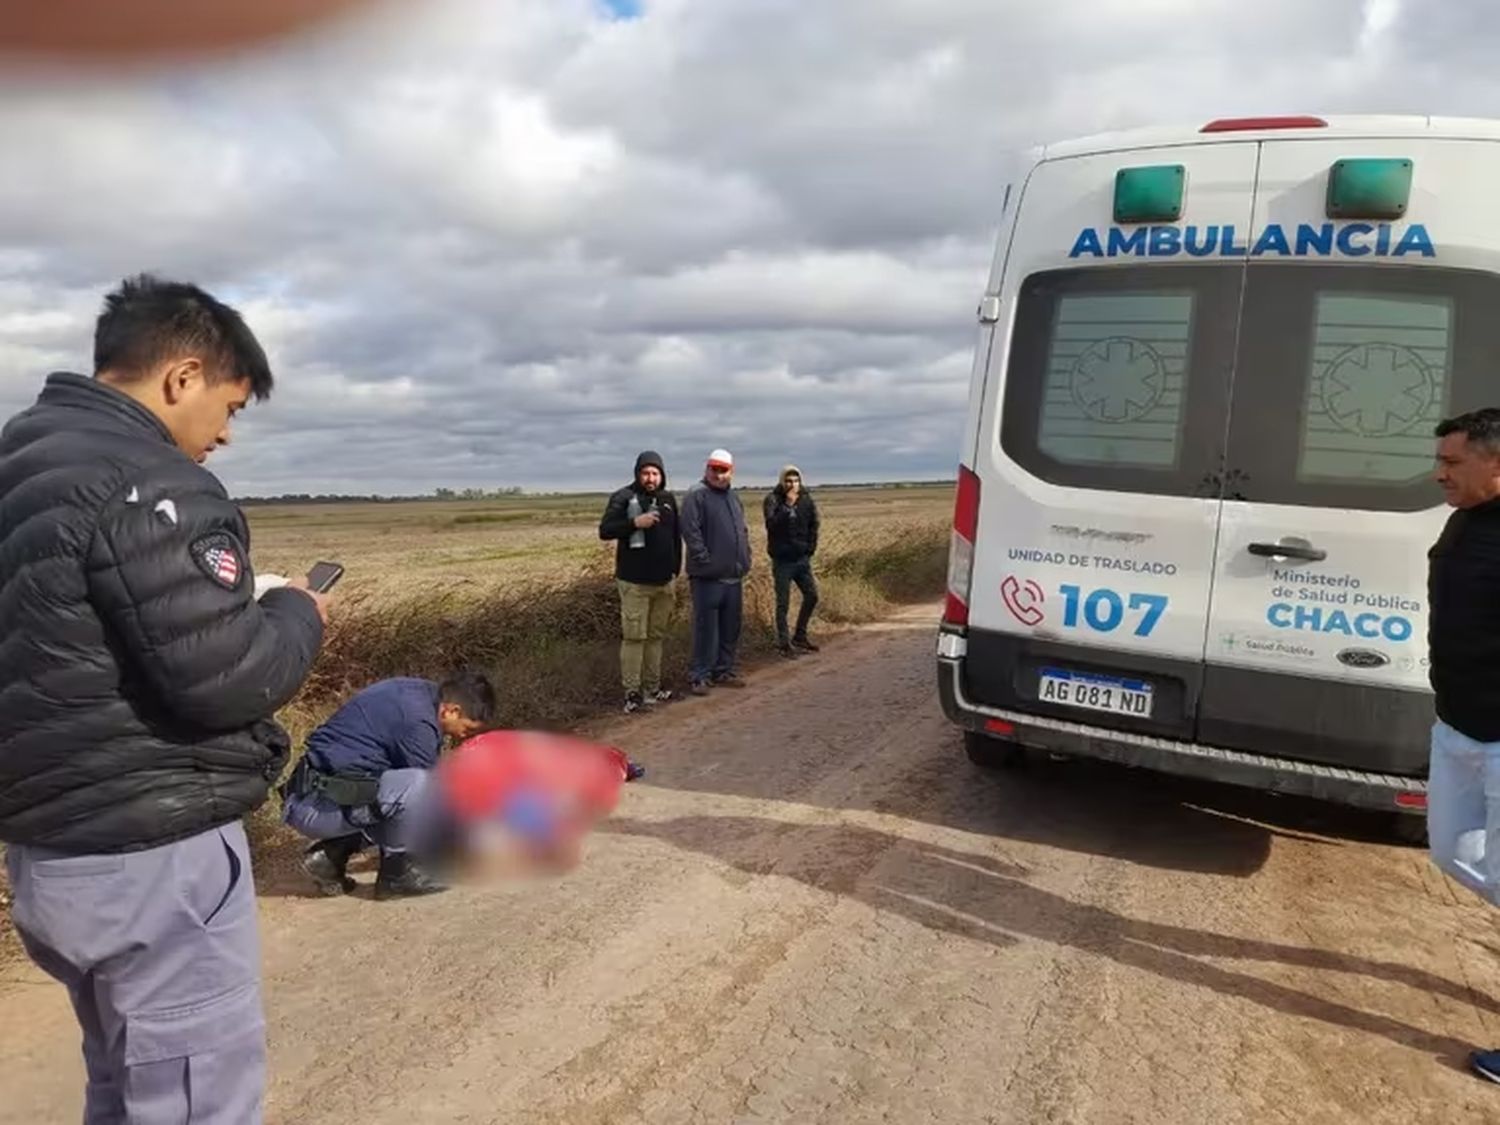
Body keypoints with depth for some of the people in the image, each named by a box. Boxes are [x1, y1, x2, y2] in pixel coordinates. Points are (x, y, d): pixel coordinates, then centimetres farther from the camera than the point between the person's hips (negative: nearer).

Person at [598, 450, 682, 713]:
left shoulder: (668, 499, 11)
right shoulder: (623, 497, -6)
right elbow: (605, 530, -13)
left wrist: (676, 568, 16)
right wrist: (635, 522, -25)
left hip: (663, 582, 6)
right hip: (634, 582, -6)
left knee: (656, 636, 11)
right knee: (634, 636, -6)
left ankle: (652, 689, 18)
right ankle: (632, 692, -2)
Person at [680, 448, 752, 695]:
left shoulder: (733, 496, 17)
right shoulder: (697, 494, -9)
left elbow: (743, 531, 24)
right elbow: (690, 531, -17)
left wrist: (745, 559, 13)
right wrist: (705, 561, -18)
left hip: (734, 576, 8)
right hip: (708, 576, -8)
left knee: (731, 627, 12)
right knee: (706, 628, -4)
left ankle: (723, 671, 23)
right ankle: (699, 676, 4)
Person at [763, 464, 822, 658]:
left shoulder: (806, 498, 4)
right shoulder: (773, 499, -9)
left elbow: (813, 524, 11)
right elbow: (772, 524, -23)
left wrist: (811, 547, 3)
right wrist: (788, 506, -28)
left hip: (802, 558, 5)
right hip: (782, 560, -5)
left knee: (811, 596, 10)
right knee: (783, 603, -1)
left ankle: (800, 637, 25)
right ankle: (784, 644, 8)